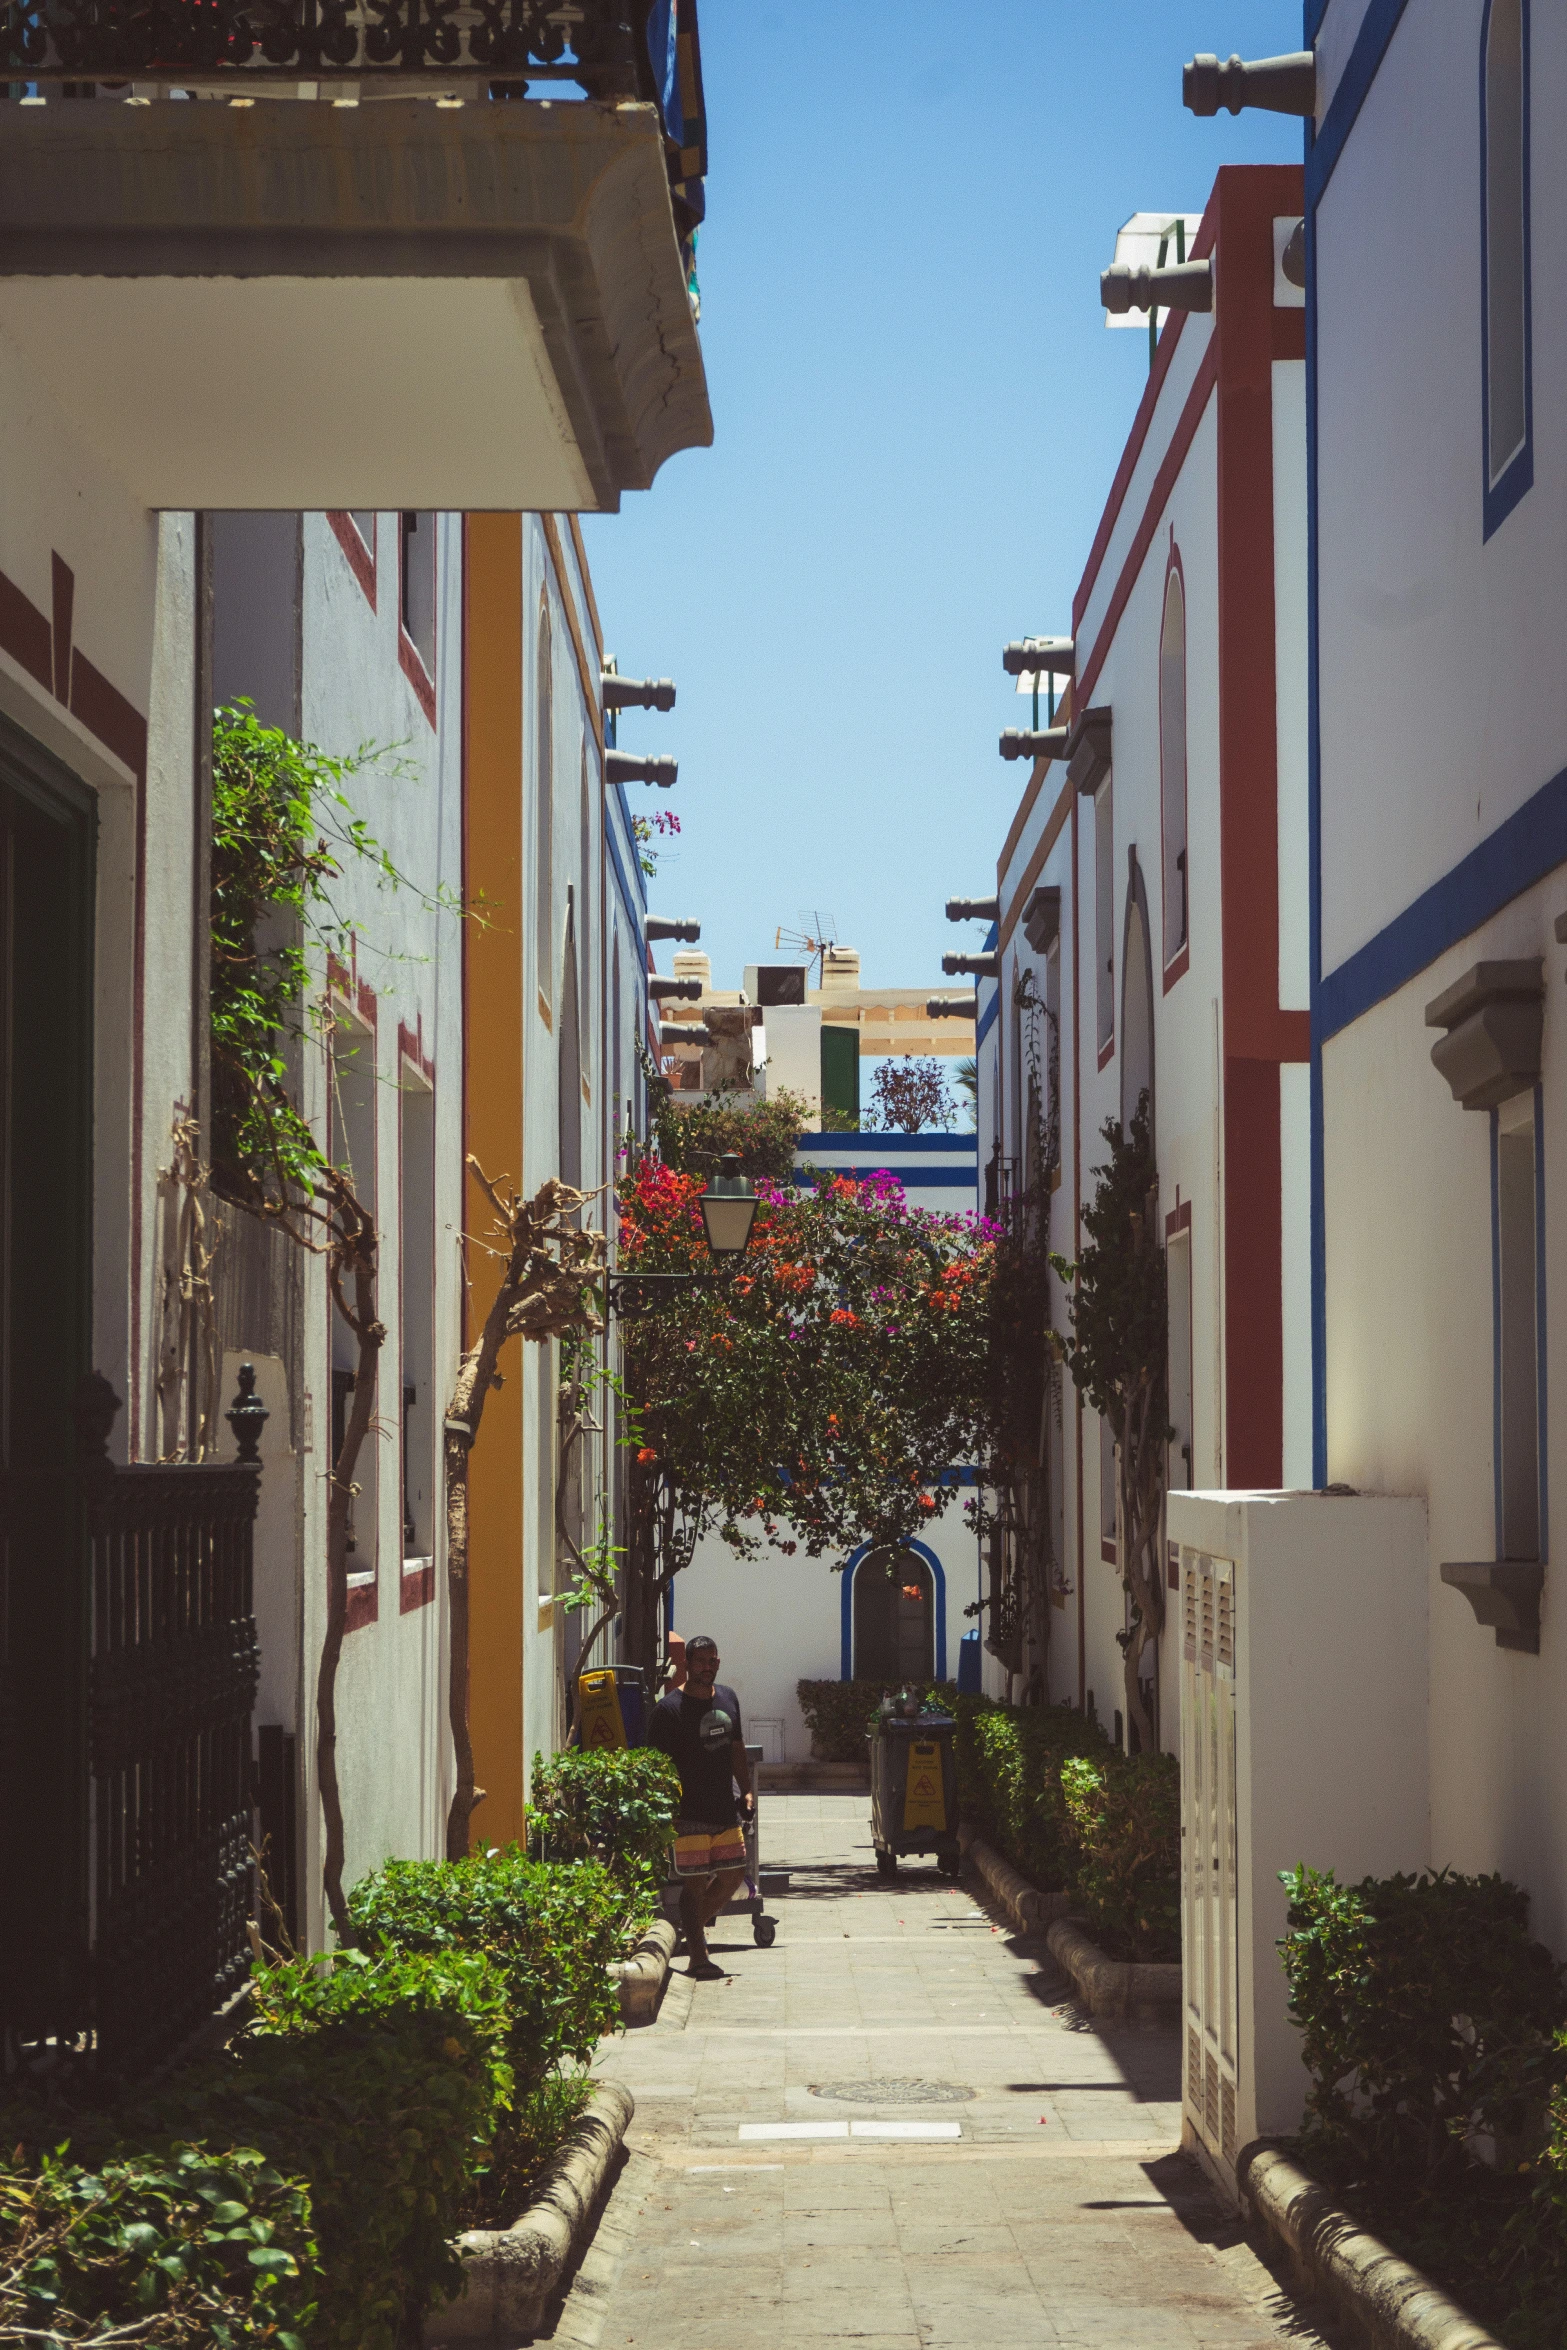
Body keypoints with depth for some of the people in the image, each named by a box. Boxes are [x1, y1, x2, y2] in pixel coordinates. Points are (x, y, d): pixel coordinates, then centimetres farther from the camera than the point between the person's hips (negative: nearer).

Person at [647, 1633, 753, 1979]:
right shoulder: (670, 1708, -10)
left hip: (725, 1810, 7)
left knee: (733, 1875, 11)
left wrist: (746, 1790, 14)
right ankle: (698, 1958, 1)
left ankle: (695, 1926, 32)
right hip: (689, 1816, -7)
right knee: (695, 1883, -4)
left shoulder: (728, 1699, 11)